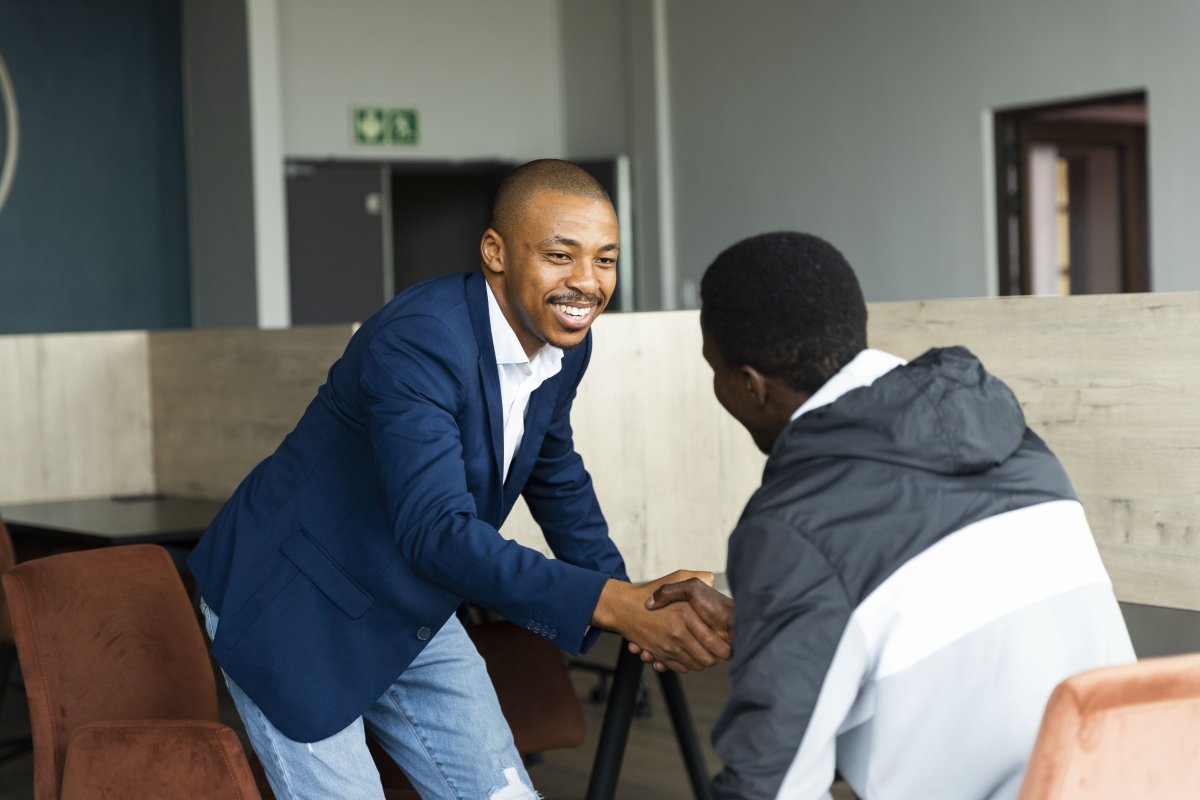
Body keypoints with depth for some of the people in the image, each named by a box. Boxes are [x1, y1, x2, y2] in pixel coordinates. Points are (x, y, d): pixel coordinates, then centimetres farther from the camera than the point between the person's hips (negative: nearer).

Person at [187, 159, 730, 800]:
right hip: (297, 613, -7)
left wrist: (631, 602, 2)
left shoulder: (563, 344, -5)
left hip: (412, 618, 8)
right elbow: (437, 533, -39)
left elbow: (554, 475, 13)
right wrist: (611, 604, -45)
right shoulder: (417, 339, -31)